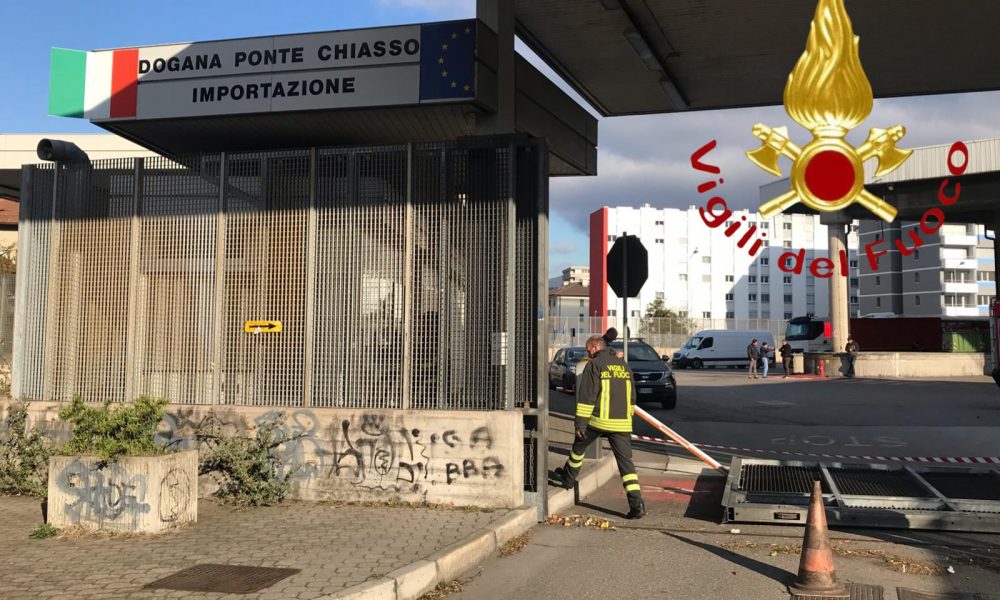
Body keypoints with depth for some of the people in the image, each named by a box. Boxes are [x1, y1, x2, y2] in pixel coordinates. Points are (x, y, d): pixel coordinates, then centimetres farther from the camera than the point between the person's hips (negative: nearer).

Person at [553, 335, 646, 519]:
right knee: (625, 461, 0)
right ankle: (637, 504, -10)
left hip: (598, 421, -4)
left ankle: (568, 477, 41)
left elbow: (586, 396, -10)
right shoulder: (624, 366, 15)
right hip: (622, 424, 5)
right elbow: (632, 398, 22)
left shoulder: (594, 365, -5)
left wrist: (580, 422, -7)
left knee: (578, 447, 22)